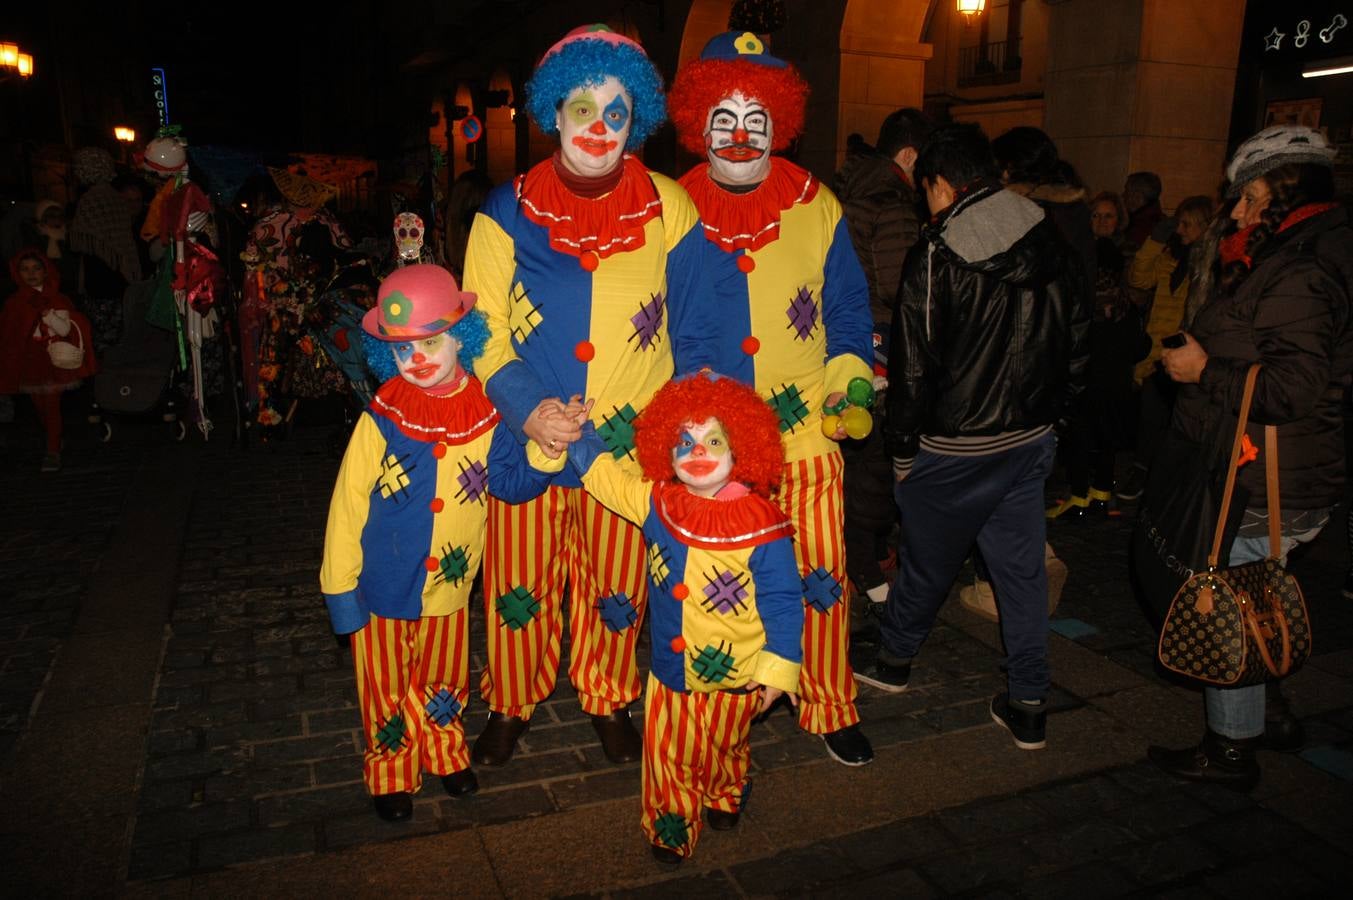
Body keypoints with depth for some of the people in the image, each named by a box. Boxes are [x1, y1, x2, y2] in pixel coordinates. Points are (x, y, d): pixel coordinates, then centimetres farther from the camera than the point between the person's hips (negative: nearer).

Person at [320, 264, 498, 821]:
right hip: (385, 586, -2)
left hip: (450, 584, 3)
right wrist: (339, 587, -8)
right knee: (387, 686, 16)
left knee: (444, 680, 22)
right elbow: (347, 508, -11)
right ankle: (390, 771, 41)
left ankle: (446, 753, 49)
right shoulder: (382, 421, -19)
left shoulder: (486, 414, -9)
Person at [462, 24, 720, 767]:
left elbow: (695, 334, 4)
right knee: (519, 585, 12)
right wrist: (526, 408, -18)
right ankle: (511, 704, 36)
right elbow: (482, 331, -1)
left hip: (631, 445, 0)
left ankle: (609, 701, 38)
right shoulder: (507, 214, -1)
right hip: (528, 439, 0)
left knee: (618, 587, 13)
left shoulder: (668, 211, 0)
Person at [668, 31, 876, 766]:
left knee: (822, 574, 3)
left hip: (804, 429, 0)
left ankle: (830, 707, 25)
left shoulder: (815, 207, 3)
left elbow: (848, 308, 10)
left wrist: (849, 381, -3)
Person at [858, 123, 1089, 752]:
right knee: (1022, 565, 11)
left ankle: (894, 659, 35)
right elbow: (1077, 342, 10)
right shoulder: (1053, 245, 4)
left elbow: (914, 364, -14)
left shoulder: (938, 256, -16)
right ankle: (1028, 707, 18)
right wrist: (1053, 414, 19)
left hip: (956, 446, -5)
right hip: (1033, 439, 6)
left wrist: (902, 446, -4)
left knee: (927, 558, 13)